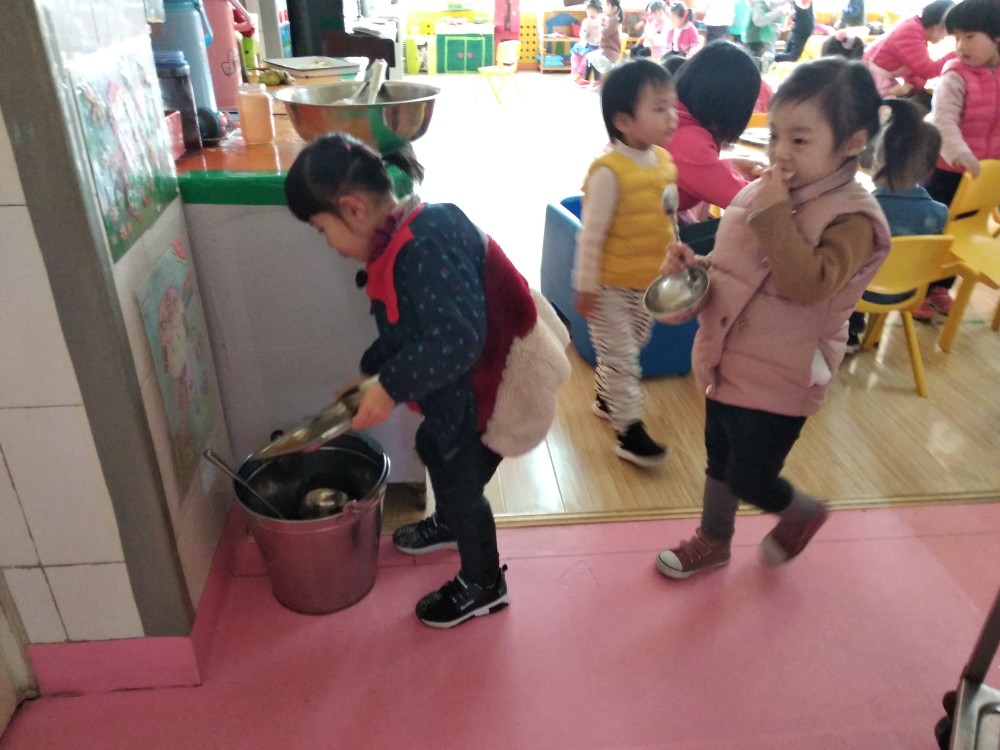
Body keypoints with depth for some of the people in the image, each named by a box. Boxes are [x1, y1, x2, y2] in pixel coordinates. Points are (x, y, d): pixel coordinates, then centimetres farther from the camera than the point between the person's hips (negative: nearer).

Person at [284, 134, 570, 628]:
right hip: (470, 381, 10)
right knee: (434, 449, 27)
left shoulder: (424, 248, -30)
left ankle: (483, 586, 33)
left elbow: (456, 339, -35)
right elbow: (406, 328, 14)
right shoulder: (404, 238, 3)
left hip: (496, 385, -10)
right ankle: (448, 525, 57)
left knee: (461, 482, 8)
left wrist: (391, 387, -29)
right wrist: (370, 372, 16)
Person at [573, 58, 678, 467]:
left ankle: (606, 399, 43)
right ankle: (629, 431, 12)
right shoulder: (609, 171, -24)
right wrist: (585, 285, -16)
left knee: (632, 347, 22)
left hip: (648, 281, 8)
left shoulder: (663, 160, 1)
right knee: (621, 356, 2)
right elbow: (591, 234, -20)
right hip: (611, 285, -8)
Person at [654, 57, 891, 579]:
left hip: (778, 377, -7)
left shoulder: (852, 218, -20)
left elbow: (810, 284, -37)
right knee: (720, 460, 23)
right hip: (727, 360, 7)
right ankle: (713, 541, 46)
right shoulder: (764, 189, 2)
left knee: (751, 479, 6)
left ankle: (805, 514, 40)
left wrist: (774, 215, -32)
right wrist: (693, 264, -6)